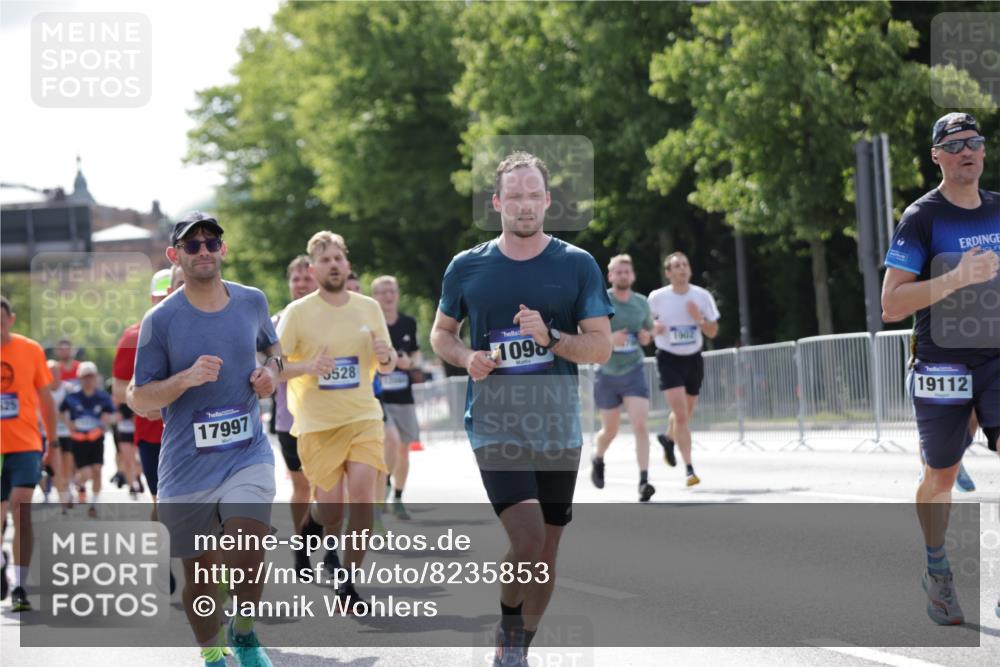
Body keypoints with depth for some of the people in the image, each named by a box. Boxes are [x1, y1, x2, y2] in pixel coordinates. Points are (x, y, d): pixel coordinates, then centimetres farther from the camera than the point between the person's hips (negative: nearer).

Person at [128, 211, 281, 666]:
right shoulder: (160, 320, -6)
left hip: (247, 456, 1)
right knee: (198, 573, 8)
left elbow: (272, 344, 25)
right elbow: (139, 400, -4)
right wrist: (186, 378, -21)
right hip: (185, 468, -1)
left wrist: (271, 369, 3)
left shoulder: (252, 302, 3)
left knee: (248, 552, -21)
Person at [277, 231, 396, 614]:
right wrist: (309, 367, -23)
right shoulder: (298, 313, -5)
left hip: (363, 417, 2)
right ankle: (314, 522, 36)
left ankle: (348, 584, -4)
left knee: (362, 493, -15)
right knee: (331, 508, -2)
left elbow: (387, 366, 14)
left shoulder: (368, 308, 6)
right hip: (317, 423, -2)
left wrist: (385, 357, -10)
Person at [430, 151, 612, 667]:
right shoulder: (467, 267, 2)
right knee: (528, 540, -19)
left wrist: (550, 337, -20)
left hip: (558, 427, 2)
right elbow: (441, 333, 15)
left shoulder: (577, 265, 0)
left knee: (547, 551, 8)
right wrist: (467, 358, -7)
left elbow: (601, 348, -2)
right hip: (495, 425, -2)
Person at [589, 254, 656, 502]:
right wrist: (608, 339, -24)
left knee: (640, 425, -16)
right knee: (610, 430, 11)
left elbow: (649, 330, 21)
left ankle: (643, 481, -19)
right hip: (607, 374, -1)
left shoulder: (642, 303, 4)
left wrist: (647, 337, -3)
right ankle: (597, 459, 44)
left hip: (634, 370, 1)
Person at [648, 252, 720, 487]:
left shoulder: (702, 296, -2)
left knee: (686, 414, 18)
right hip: (669, 359, -4)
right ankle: (689, 469, -14)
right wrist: (653, 328, -17)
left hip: (693, 359, 4)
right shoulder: (657, 297, -8)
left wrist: (699, 319, -17)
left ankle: (668, 438, 51)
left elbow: (712, 332, 2)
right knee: (681, 414, -16)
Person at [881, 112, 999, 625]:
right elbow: (891, 305, -16)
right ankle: (937, 573, 36)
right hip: (942, 366, -3)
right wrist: (958, 278, -23)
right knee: (941, 477, 11)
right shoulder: (921, 218, -8)